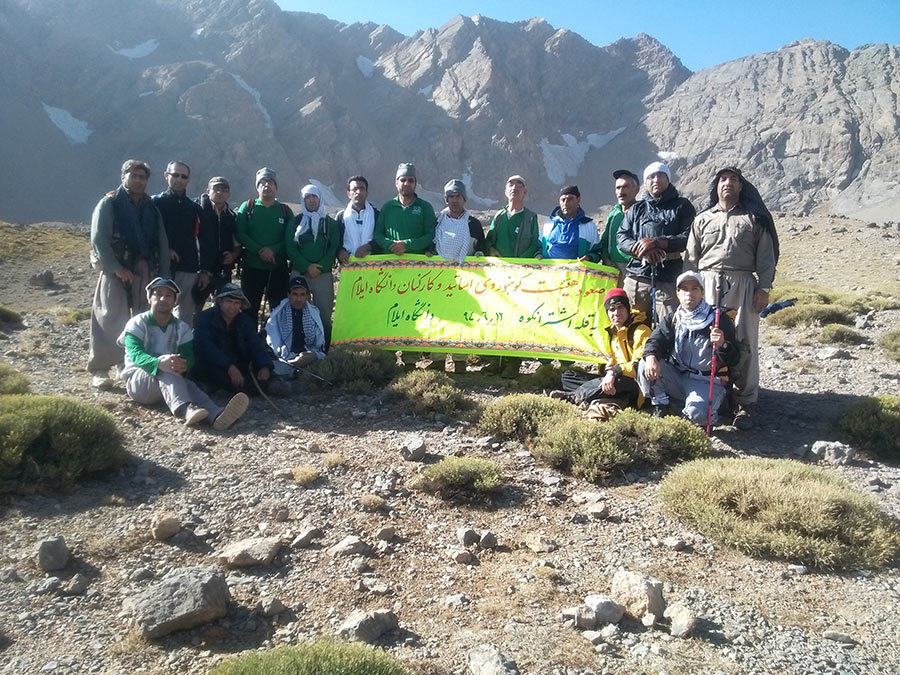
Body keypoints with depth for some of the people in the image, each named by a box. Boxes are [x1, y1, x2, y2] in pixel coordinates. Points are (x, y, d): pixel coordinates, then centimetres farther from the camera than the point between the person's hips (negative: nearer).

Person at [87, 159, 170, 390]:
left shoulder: (151, 208, 13)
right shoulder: (109, 204, 1)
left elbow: (162, 243, 12)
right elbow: (99, 240, -8)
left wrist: (164, 274, 4)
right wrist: (116, 268, -15)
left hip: (147, 270, 5)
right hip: (117, 270, -4)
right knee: (111, 320, -6)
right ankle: (99, 369, 2)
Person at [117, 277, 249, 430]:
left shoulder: (182, 328, 7)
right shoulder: (137, 324, -3)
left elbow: (189, 357, -8)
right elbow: (135, 354, -22)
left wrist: (183, 365, -35)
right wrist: (159, 363, -44)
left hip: (170, 379, 2)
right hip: (138, 379, -2)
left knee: (186, 384, -32)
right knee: (166, 370, -34)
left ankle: (216, 415, -63)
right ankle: (185, 410, -63)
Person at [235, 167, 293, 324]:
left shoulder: (285, 211, 8)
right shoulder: (247, 207, 6)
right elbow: (240, 233, -5)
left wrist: (273, 250, -17)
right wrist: (259, 250, -17)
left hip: (278, 268, 0)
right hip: (252, 267, 0)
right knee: (250, 309, 4)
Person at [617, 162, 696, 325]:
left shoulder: (682, 206, 12)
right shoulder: (636, 209, 22)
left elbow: (689, 237, -2)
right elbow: (621, 237, 10)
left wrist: (657, 242, -13)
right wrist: (641, 249, -10)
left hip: (669, 279, -3)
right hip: (637, 277, 3)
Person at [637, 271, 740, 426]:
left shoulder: (719, 318, -5)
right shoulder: (673, 319, 9)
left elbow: (734, 359, -9)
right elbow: (656, 339, -5)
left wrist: (722, 345, -33)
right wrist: (651, 357, -30)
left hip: (706, 382, -4)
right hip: (677, 377, 5)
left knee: (696, 415, -33)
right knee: (645, 366, -19)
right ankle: (660, 408, 0)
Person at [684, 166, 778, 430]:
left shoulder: (754, 218, 11)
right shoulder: (703, 219, 16)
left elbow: (766, 256, 7)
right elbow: (691, 257, 13)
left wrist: (764, 288, -2)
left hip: (743, 285, -1)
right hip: (708, 285, 2)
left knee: (745, 343, -3)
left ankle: (746, 403, 3)